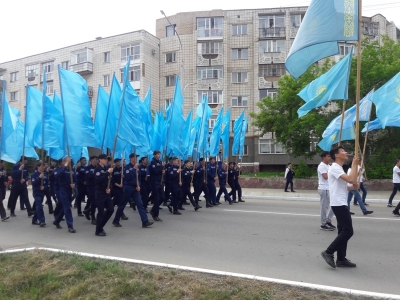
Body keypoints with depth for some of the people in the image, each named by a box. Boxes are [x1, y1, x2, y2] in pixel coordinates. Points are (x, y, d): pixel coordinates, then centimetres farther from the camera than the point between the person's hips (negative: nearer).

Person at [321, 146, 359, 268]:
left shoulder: (339, 168, 18)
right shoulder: (335, 168, -15)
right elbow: (351, 179, -28)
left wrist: (353, 187, 6)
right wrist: (354, 165, -17)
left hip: (341, 204, 10)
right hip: (339, 204, -10)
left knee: (343, 231, 11)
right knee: (348, 231, -9)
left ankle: (341, 259, 17)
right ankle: (328, 252, -3)